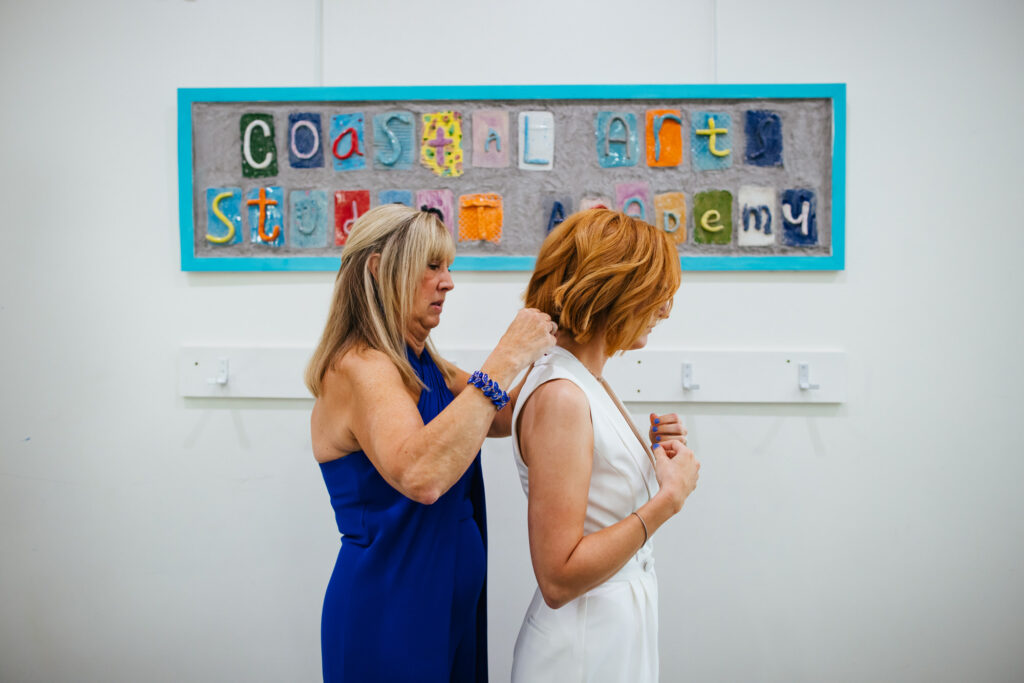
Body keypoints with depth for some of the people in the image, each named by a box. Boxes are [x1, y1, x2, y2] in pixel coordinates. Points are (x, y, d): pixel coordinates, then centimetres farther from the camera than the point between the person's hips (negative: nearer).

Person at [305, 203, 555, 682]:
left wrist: (538, 351, -3)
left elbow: (501, 419, 11)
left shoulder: (423, 367, 7)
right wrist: (505, 360, -34)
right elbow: (420, 475, -38)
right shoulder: (357, 368, -21)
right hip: (387, 612, -8)